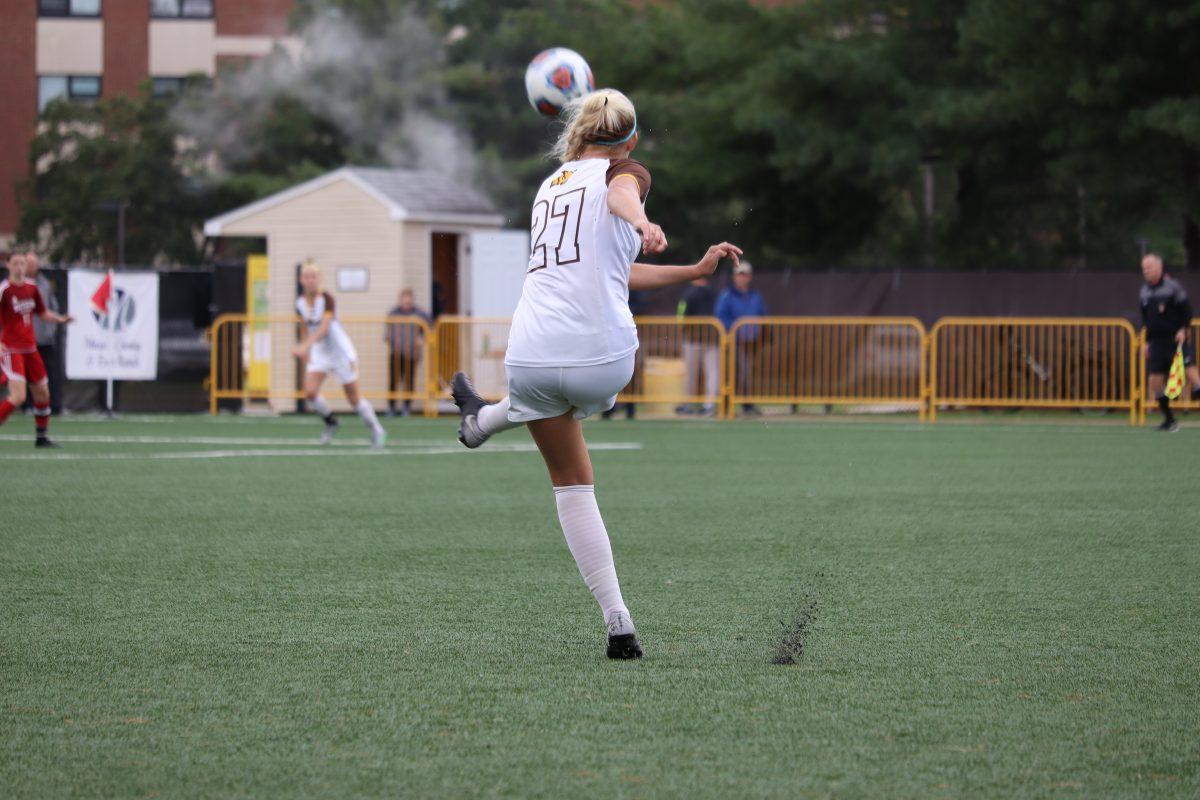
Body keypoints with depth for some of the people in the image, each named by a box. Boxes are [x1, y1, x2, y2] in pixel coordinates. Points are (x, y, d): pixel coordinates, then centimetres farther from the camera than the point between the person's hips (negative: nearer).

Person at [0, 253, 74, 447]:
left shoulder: (31, 287, 7)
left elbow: (42, 313, 20)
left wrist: (62, 319, 4)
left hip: (30, 349, 7)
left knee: (43, 394, 11)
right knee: (18, 396, -20)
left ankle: (42, 437, 26)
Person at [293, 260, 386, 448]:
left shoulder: (326, 299, -21)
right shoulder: (300, 303, -2)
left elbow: (324, 327, -34)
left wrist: (305, 346, -45)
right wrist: (307, 352, 16)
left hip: (342, 353, -5)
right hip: (319, 354, 5)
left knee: (354, 398, 3)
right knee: (310, 393, -15)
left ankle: (376, 430, 25)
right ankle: (330, 422, 12)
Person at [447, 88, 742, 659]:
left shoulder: (550, 185, 25)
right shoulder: (624, 170, 6)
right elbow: (621, 194, -22)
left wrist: (693, 271, 34)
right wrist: (642, 222, -45)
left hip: (530, 356, 3)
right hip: (602, 355, -3)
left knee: (572, 484, 20)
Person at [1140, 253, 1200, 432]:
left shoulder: (1173, 287, -5)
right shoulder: (1144, 292, 12)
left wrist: (1183, 329, -16)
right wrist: (1147, 342, 19)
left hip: (1176, 338, -5)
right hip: (1157, 341, 5)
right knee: (1154, 378, -1)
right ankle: (1169, 419, 9)